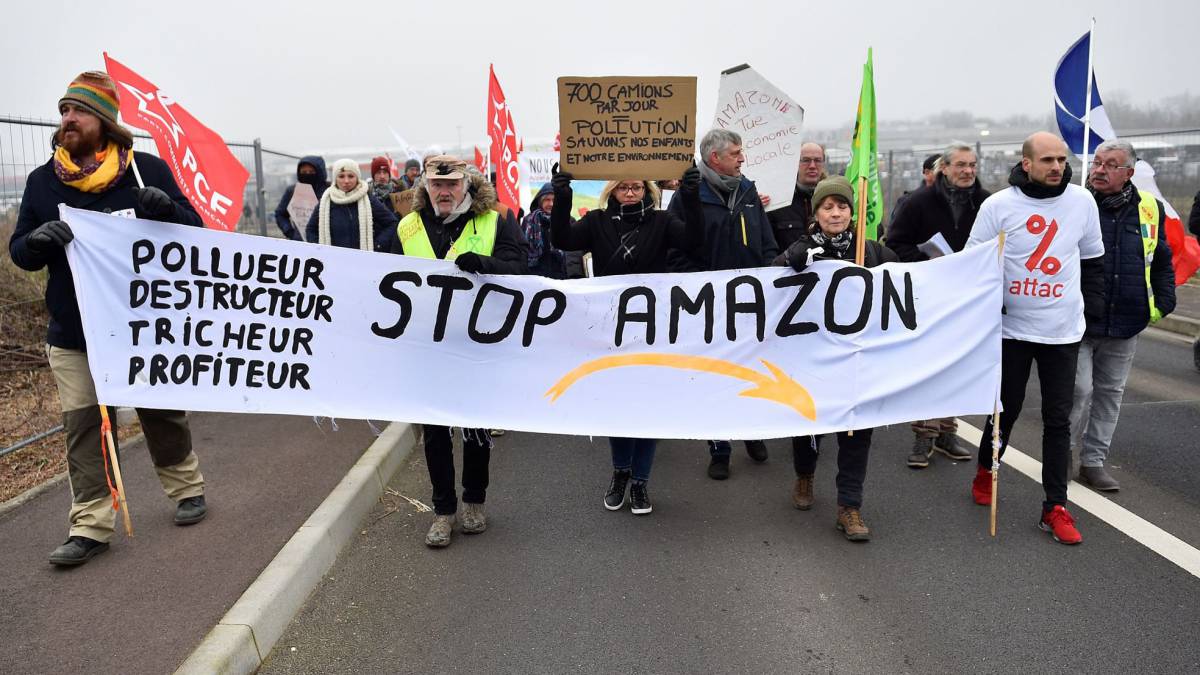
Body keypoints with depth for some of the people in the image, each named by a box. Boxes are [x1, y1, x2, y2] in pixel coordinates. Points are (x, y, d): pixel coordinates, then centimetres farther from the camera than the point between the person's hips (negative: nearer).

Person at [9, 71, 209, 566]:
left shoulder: (147, 170, -2)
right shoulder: (42, 181, 5)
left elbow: (194, 232, -2)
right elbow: (19, 251, 6)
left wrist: (167, 210, -24)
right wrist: (38, 240, -18)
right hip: (72, 335, 2)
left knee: (163, 413, 11)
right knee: (83, 426, 3)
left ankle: (187, 488, 31)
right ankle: (91, 525, 10)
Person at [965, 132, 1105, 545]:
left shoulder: (1082, 201, 2)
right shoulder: (999, 205, -7)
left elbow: (1092, 258, 14)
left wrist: (1094, 306, 10)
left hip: (1064, 330, 2)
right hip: (1011, 326, -2)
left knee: (1058, 419, 3)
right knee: (1006, 408, 10)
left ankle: (1055, 508, 10)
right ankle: (986, 470, 37)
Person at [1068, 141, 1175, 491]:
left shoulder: (1150, 208, 5)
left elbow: (1162, 262, 16)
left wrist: (1163, 302, 7)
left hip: (1125, 326, 5)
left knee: (1110, 392, 12)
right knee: (1079, 388, -8)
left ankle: (1093, 462, 24)